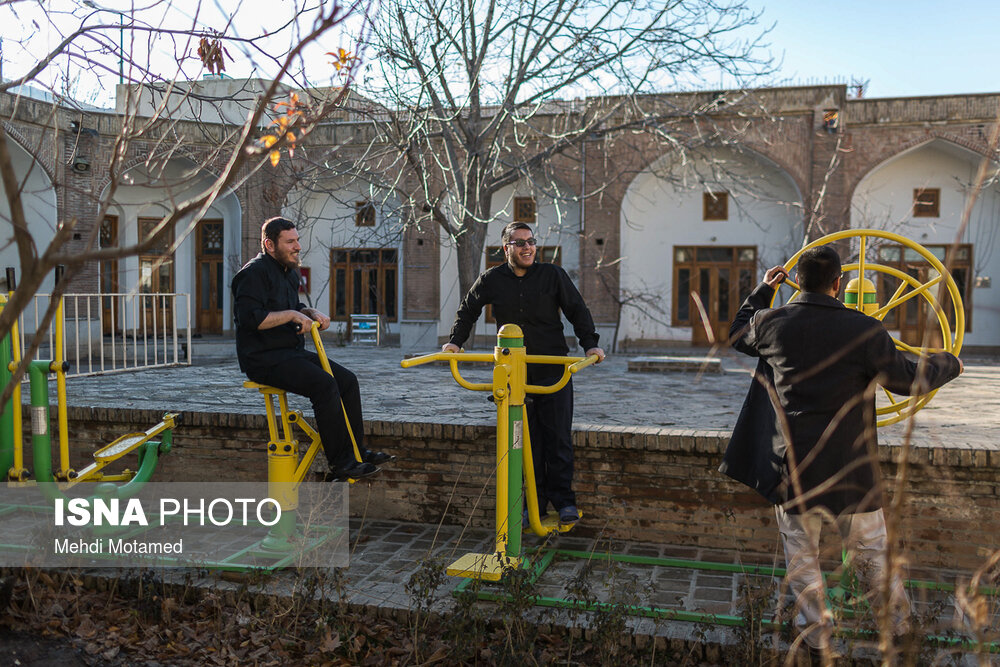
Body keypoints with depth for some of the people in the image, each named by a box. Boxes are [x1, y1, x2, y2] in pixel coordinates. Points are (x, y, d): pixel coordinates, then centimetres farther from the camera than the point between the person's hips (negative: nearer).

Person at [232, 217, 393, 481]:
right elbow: (251, 318, -23)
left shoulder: (290, 273, 18)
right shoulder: (254, 273, -12)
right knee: (324, 384, -27)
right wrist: (291, 315, -18)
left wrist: (311, 312, 9)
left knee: (348, 380, -2)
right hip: (264, 359, -10)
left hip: (292, 353, 10)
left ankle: (356, 451, 5)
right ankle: (339, 464, -21)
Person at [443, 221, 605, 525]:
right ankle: (534, 501, 12)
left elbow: (577, 310, 6)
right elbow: (468, 310, 22)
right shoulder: (491, 280, 6)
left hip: (553, 368, -1)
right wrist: (456, 340, 12)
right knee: (526, 439, 2)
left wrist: (590, 344, -5)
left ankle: (563, 500, 9)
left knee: (558, 436, -2)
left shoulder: (553, 275, 2)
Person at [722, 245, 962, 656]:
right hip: (849, 465, 0)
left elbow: (738, 336, 17)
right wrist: (948, 364, 20)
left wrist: (762, 291, 28)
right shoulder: (864, 331, -12)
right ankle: (899, 621, 40)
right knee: (871, 549, 20)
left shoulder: (771, 324, -6)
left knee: (801, 554, 17)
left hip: (791, 464, 1)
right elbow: (911, 380, -1)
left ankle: (816, 634, 29)